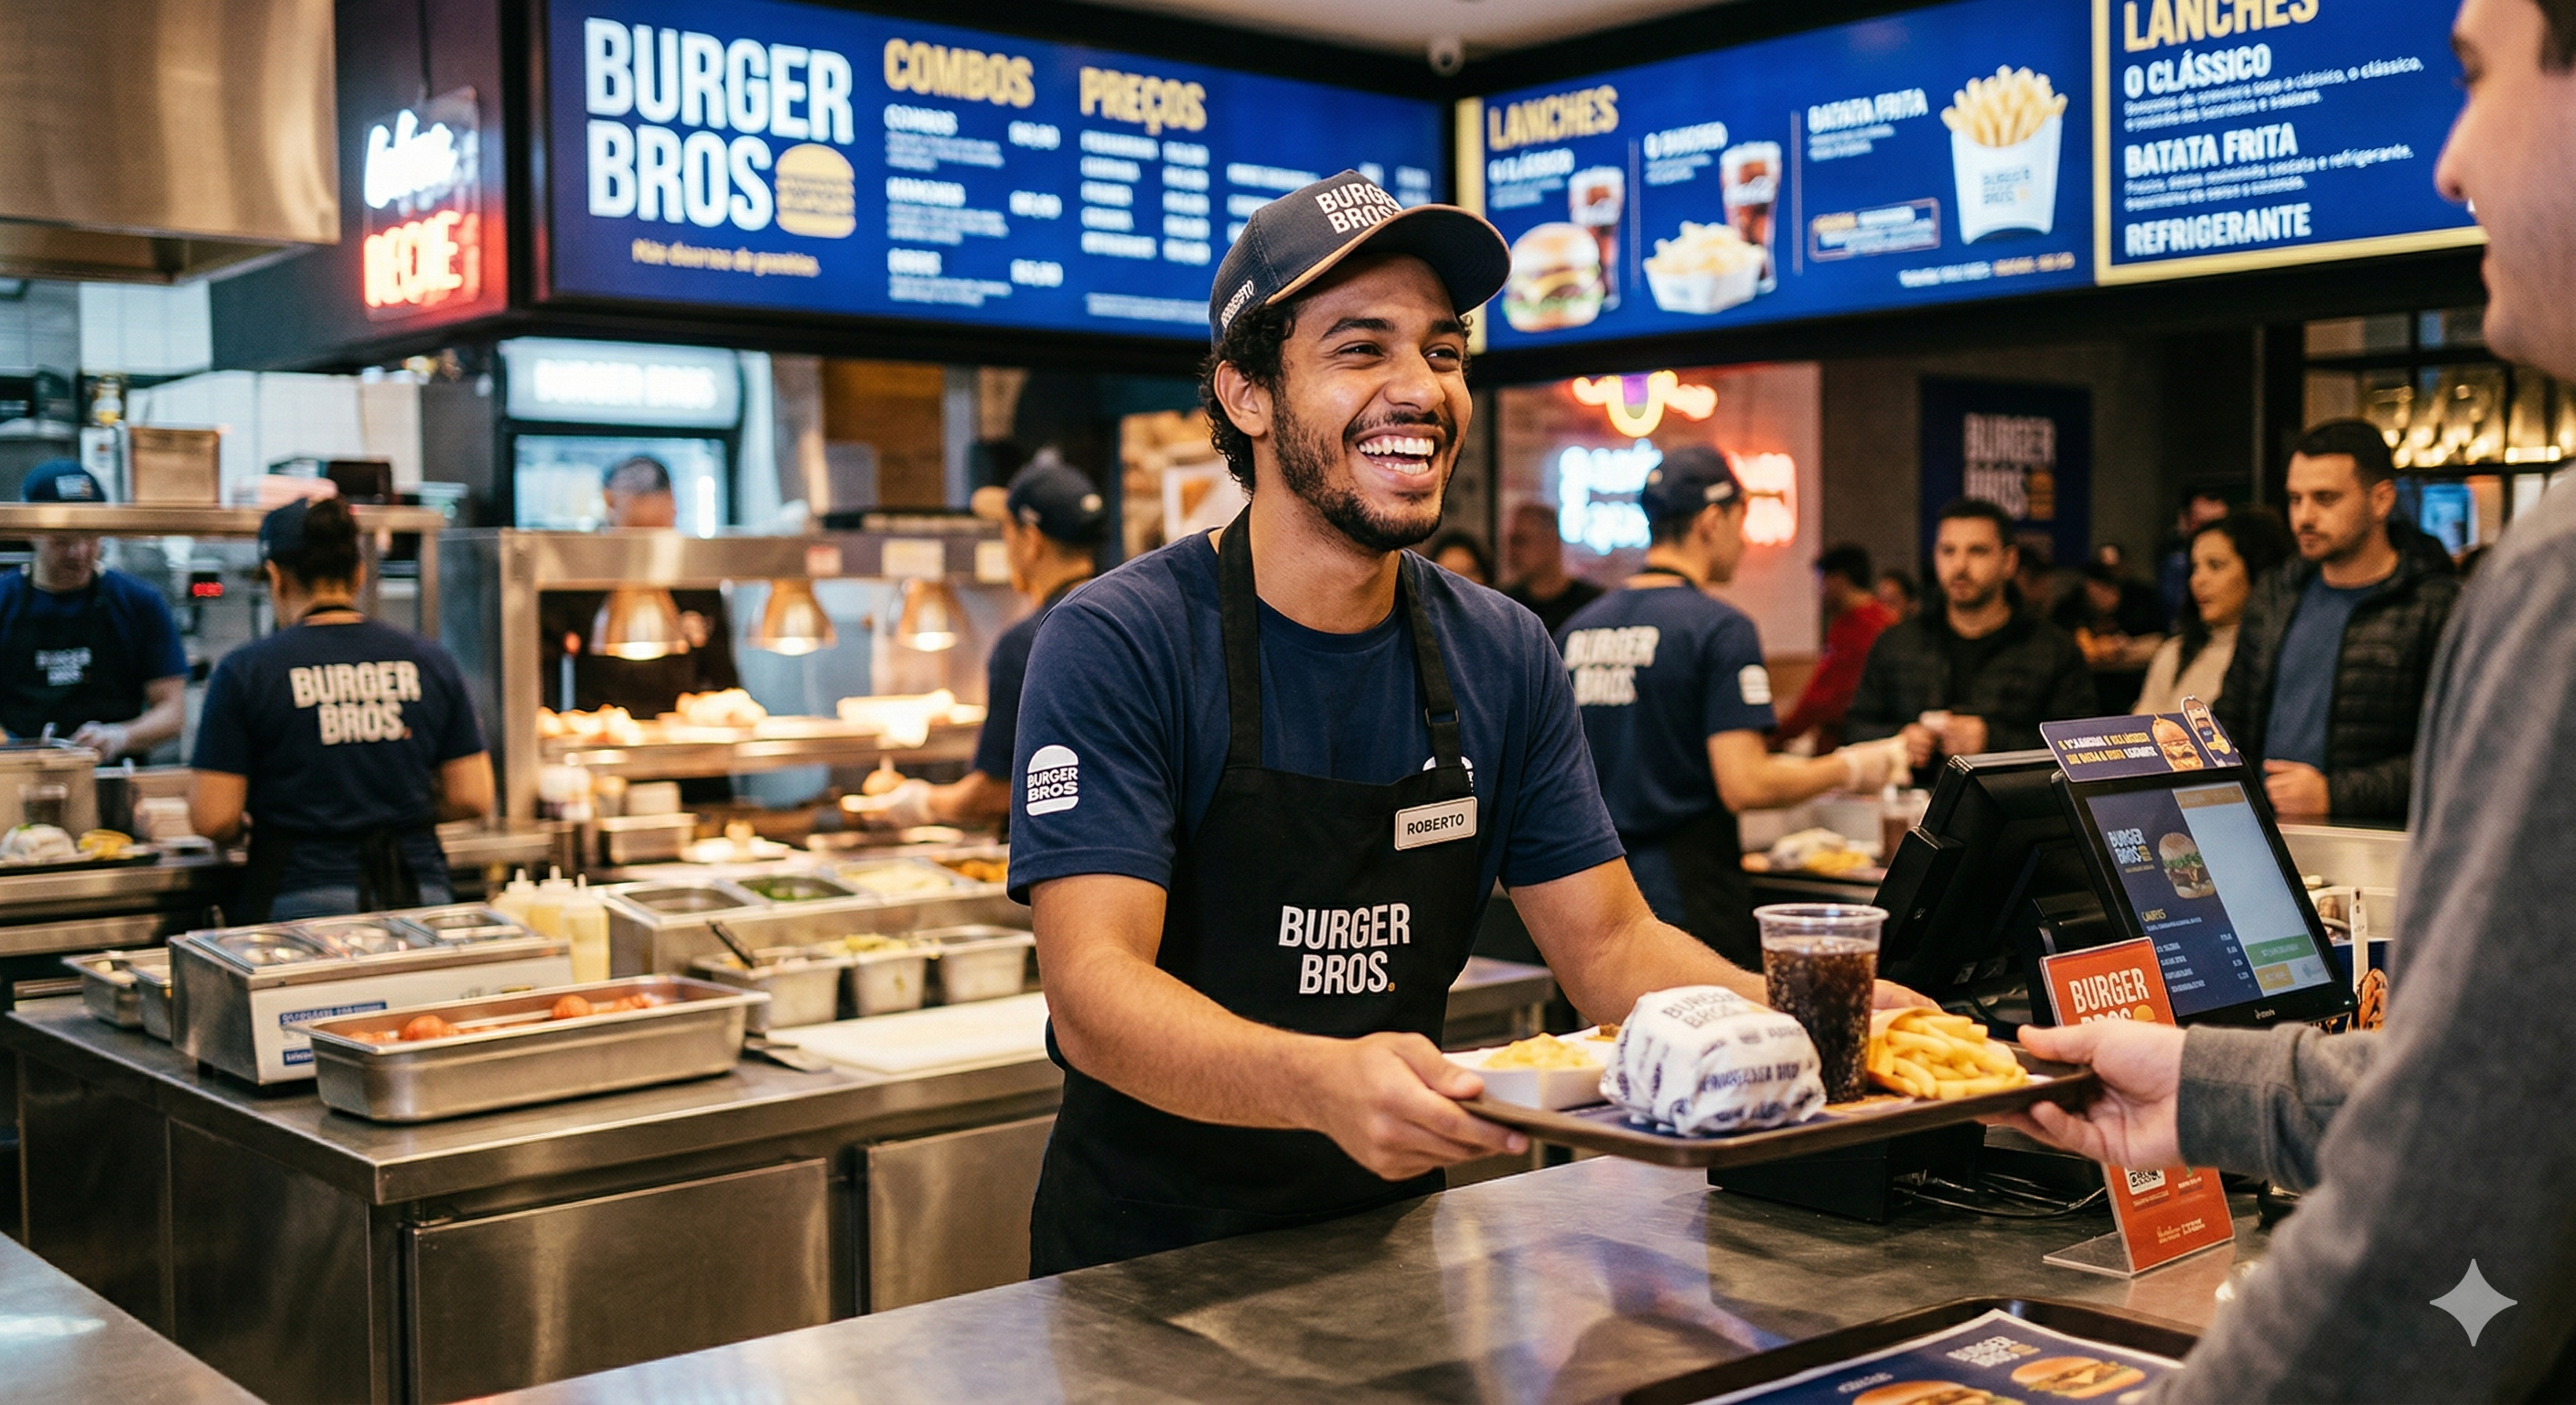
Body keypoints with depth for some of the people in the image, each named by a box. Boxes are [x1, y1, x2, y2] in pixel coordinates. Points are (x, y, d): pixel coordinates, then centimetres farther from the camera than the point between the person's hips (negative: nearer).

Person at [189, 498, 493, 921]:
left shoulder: (245, 671, -3)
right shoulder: (432, 662, 5)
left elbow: (213, 819, -5)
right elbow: (473, 799, 5)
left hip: (299, 904, -2)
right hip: (421, 897, 3)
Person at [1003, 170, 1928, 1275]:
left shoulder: (1503, 657, 4)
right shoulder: (1118, 646, -13)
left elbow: (1609, 946, 6)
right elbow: (1093, 991, -22)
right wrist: (1326, 1083, -41)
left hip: (1395, 1224, 4)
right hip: (1150, 1256, -4)